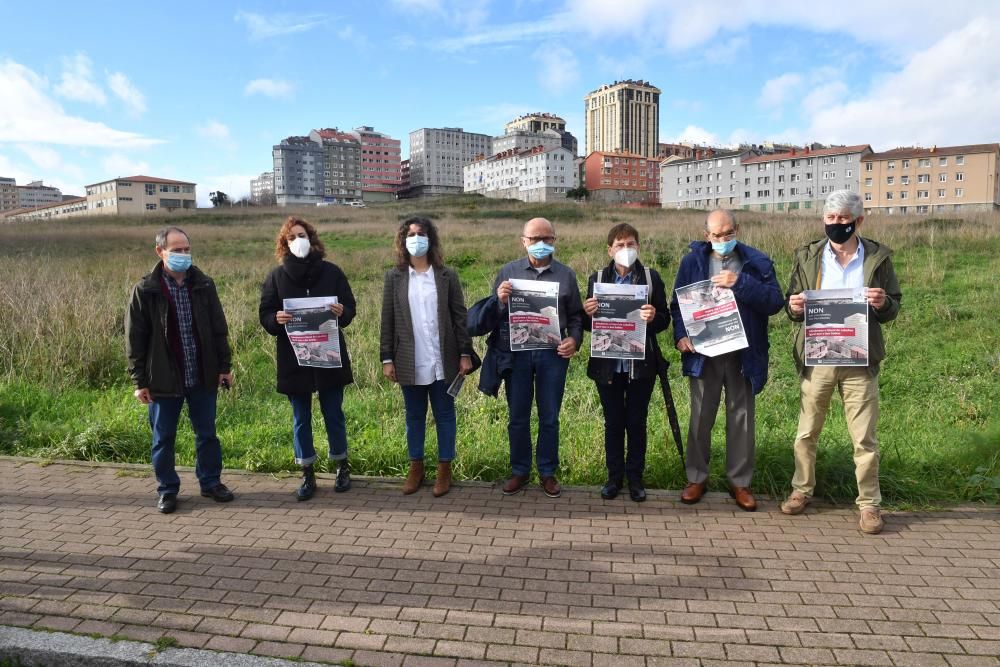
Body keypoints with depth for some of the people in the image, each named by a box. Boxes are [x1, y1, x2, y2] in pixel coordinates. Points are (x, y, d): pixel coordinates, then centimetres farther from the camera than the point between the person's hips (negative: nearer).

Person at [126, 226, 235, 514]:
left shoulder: (203, 285, 1)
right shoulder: (145, 290, -7)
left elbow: (219, 329, 6)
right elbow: (135, 339, -4)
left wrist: (224, 366, 4)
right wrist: (140, 381, -5)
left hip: (203, 377, 2)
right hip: (163, 379, -2)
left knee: (207, 434, 12)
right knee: (163, 438, 11)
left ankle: (211, 482, 28)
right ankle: (167, 489, 26)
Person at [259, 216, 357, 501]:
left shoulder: (331, 271, 0)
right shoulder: (276, 276, 1)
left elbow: (350, 307, 3)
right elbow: (264, 314, 2)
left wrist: (342, 312, -19)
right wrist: (276, 319, -20)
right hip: (293, 359, 1)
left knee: (333, 415, 10)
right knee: (301, 419, 10)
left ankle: (342, 466, 28)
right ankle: (307, 475, 23)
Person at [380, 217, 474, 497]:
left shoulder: (447, 276, 1)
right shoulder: (394, 277, 3)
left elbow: (460, 317, 1)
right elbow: (387, 321, 3)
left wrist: (465, 353, -4)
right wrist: (387, 358, -1)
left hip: (442, 361, -1)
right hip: (410, 362, 1)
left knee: (445, 416, 8)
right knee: (414, 417, 13)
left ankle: (444, 468, 21)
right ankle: (416, 467, 26)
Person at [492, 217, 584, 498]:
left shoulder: (566, 274, 7)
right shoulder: (508, 271, 5)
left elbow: (576, 314, 9)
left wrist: (574, 339, -8)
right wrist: (500, 301, -16)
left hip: (553, 354, 0)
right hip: (516, 352, 0)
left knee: (549, 418, 9)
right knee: (517, 417, 10)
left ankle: (548, 472, 24)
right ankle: (519, 471, 25)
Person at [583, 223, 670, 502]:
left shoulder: (651, 278, 0)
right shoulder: (597, 279, 3)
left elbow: (665, 319, -1)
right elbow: (587, 324, 5)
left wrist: (653, 317, -23)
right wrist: (588, 313, -18)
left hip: (641, 364, -1)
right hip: (608, 364, 1)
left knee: (637, 421, 10)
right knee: (613, 421, 11)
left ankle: (635, 477, 24)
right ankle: (614, 476, 25)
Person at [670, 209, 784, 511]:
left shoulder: (757, 262, -1)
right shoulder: (692, 262, 1)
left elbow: (775, 302, -11)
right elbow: (678, 304, 4)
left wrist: (740, 283, -22)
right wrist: (681, 335, -12)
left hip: (743, 354, 0)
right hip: (703, 354, 0)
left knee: (742, 418, 9)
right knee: (701, 417, 9)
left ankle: (740, 482, 24)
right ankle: (696, 478, 24)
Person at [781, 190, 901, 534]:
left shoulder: (878, 257, 1)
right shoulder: (807, 256, 3)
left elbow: (893, 309, 5)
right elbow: (793, 307, 6)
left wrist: (883, 304, -17)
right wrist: (794, 307, -17)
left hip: (859, 361, -1)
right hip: (816, 359, 1)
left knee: (864, 438, 5)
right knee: (806, 432, 11)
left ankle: (869, 503, 19)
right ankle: (802, 490, 27)